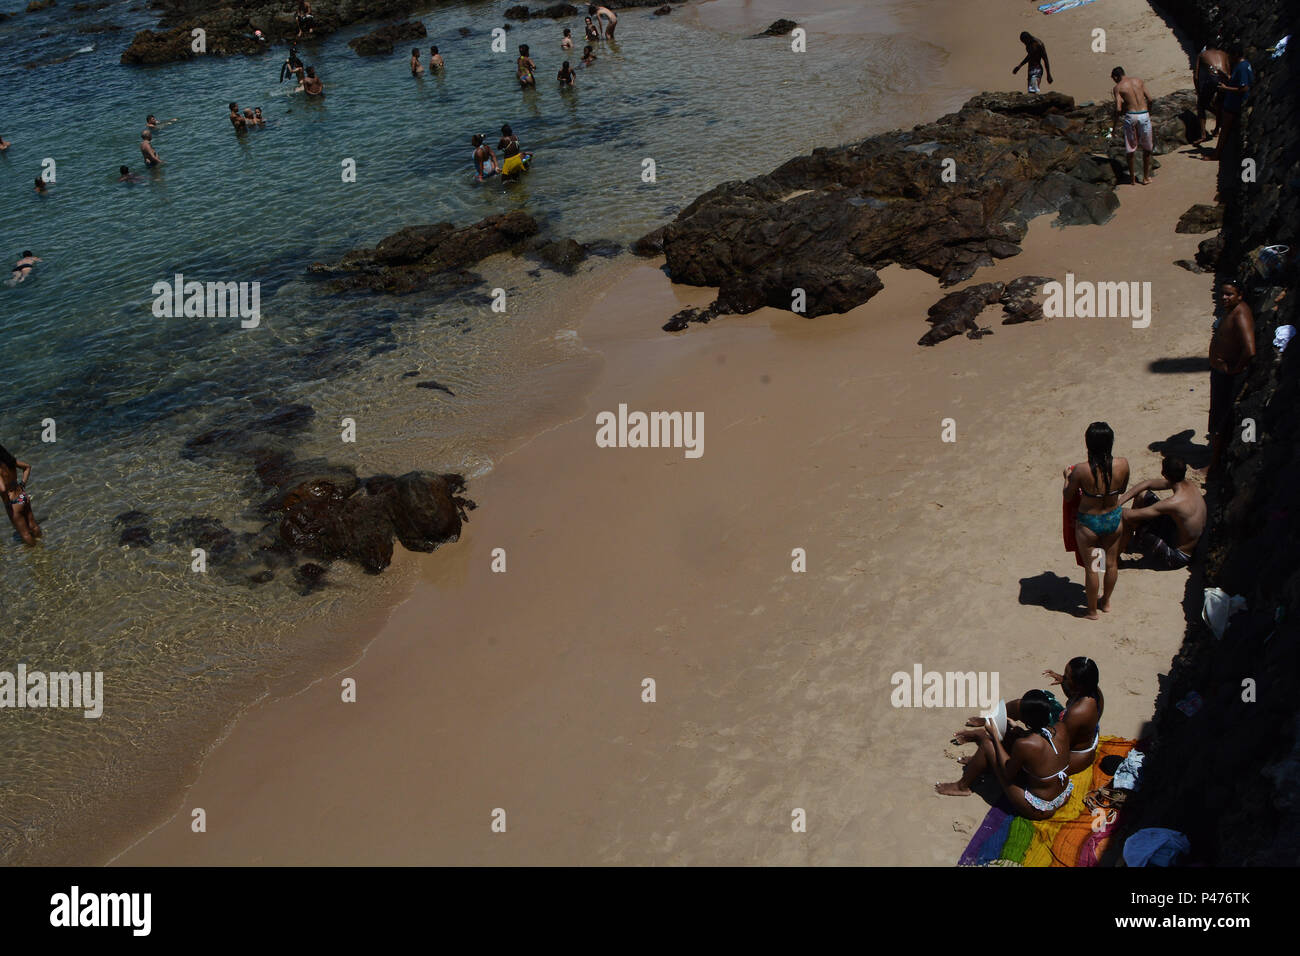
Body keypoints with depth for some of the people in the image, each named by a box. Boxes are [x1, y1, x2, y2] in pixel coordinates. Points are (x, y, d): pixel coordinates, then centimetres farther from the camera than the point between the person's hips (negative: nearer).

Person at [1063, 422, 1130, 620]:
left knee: (1090, 568, 17)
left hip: (1088, 523, -3)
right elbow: (1122, 489, 0)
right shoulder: (1122, 464, -21)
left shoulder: (1081, 470, -30)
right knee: (1111, 562, 25)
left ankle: (1092, 610, 34)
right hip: (1114, 518, 3)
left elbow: (1068, 497, -12)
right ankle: (1106, 601, 47)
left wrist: (1067, 477, 6)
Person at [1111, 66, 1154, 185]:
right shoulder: (1138, 80, 9)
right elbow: (1149, 99, 5)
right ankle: (1146, 177, 22)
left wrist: (1115, 124, 2)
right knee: (1147, 148, 16)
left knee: (1130, 148, 13)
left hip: (1130, 116, -2)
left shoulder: (1118, 87, -2)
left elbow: (1118, 108, -10)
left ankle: (1132, 177, 20)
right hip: (1144, 115, 2)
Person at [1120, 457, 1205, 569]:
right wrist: (1119, 502, -1)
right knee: (1143, 495, 7)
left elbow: (1130, 516, -29)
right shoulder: (1188, 484, -9)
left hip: (1176, 557, -9)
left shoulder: (1174, 502, -35)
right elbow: (1148, 483, 3)